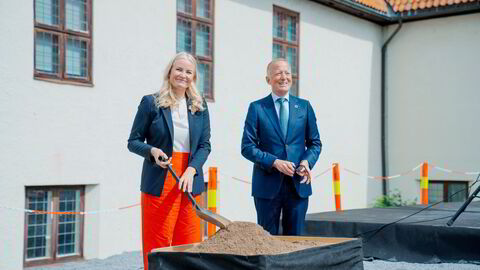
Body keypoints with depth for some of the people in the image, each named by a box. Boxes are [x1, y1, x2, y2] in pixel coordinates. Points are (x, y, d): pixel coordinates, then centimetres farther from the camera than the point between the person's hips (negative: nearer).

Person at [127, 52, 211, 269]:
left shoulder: (200, 106, 10)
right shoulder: (151, 103, 1)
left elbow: (205, 145, 7)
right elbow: (133, 141, 4)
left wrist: (191, 170, -10)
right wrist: (152, 151, -16)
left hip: (190, 180, 3)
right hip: (159, 181, -3)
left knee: (190, 244, 4)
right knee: (157, 244, -2)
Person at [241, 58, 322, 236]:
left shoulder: (304, 107, 10)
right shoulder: (257, 108, 2)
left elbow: (315, 143, 13)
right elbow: (247, 147, -3)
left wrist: (307, 161, -8)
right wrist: (274, 162, -16)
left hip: (298, 184, 2)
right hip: (267, 184, -2)